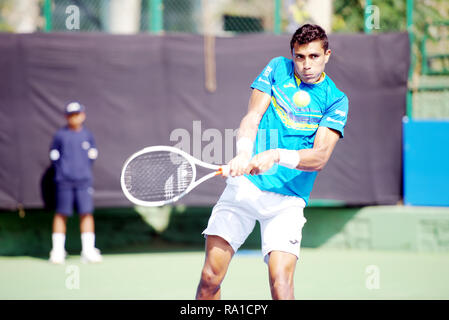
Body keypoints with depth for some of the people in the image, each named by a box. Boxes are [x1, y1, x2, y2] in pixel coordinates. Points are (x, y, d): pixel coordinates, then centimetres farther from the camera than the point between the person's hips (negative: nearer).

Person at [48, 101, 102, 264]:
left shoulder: (87, 135, 8)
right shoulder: (60, 135, 2)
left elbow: (92, 154, 16)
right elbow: (53, 154, 9)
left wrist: (84, 169, 8)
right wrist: (62, 169, 3)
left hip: (84, 181, 2)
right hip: (64, 181, -2)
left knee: (86, 213, -4)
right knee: (61, 214, -1)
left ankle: (88, 251, 0)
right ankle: (58, 251, 4)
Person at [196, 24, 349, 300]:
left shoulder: (335, 99, 3)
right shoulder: (277, 69, 9)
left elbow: (320, 157, -9)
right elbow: (252, 117, 2)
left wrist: (276, 156, -26)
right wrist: (244, 154, -19)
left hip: (288, 199, -2)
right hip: (245, 184, 2)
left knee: (281, 282, -19)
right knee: (210, 277, -3)